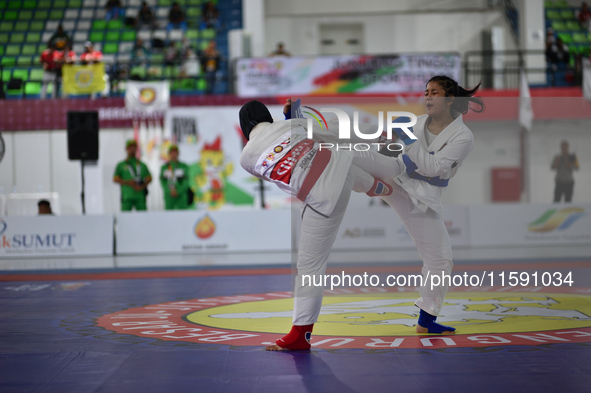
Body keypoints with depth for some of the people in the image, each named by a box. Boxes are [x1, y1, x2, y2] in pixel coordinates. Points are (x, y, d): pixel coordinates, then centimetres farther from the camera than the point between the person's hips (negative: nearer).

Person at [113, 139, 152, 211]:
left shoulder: (142, 165, 17)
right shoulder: (121, 165, 13)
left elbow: (149, 178, 9)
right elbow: (115, 179, 3)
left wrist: (142, 186, -10)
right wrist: (128, 182, -12)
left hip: (140, 196, 2)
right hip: (127, 197, -1)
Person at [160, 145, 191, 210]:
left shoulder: (184, 167, 4)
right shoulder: (164, 167, 8)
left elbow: (186, 182, 0)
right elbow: (162, 181, 4)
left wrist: (177, 191, -12)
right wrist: (170, 191, -10)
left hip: (181, 196, -1)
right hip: (168, 196, 1)